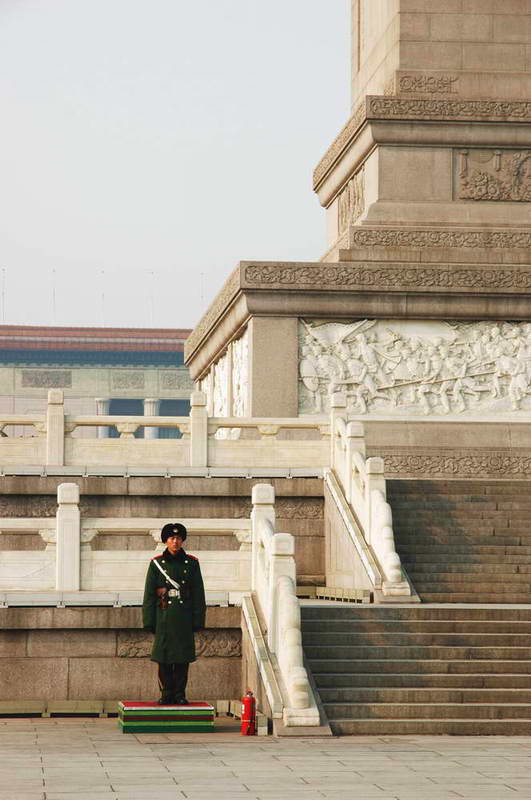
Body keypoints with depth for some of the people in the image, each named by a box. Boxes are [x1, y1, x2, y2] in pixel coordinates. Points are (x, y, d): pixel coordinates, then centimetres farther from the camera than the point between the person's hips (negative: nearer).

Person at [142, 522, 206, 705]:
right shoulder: (156, 563, 4)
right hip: (164, 618, 0)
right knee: (164, 657, 0)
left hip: (184, 618, 1)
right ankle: (166, 694, 7)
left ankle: (180, 694, 7)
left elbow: (198, 594, 6)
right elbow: (149, 594, 3)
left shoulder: (191, 563, 6)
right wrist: (149, 621, -2)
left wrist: (198, 620, 1)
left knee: (183, 657, 1)